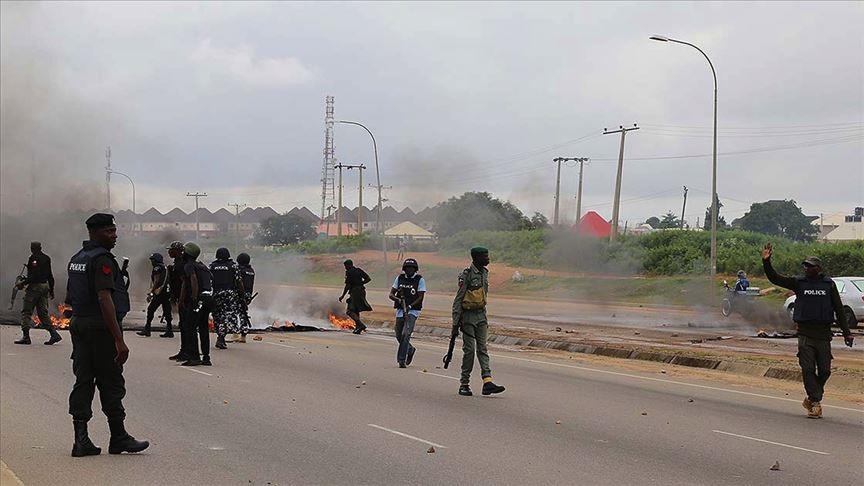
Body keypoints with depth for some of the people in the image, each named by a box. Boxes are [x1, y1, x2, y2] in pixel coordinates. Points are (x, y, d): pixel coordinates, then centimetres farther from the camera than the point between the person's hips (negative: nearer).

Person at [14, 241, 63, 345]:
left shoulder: (33, 258, -10)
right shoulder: (47, 258, 13)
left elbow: (33, 276, -19)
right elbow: (50, 276, 17)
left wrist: (23, 283, -15)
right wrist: (51, 290, 21)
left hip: (35, 286, -8)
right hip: (45, 286, 8)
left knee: (26, 311, -1)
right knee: (43, 312, 10)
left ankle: (26, 336, -6)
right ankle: (54, 334, 1)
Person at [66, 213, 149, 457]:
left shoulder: (77, 259, 14)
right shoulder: (102, 260, -15)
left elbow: (70, 298, 21)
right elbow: (105, 300, -24)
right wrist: (119, 339, -25)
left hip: (78, 325, 9)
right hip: (101, 327, -9)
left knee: (83, 381, 7)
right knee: (111, 384, 1)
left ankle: (81, 440, 6)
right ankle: (119, 438, 9)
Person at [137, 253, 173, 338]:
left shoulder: (157, 268, -7)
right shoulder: (164, 268, 20)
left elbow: (156, 282, -12)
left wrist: (150, 293, -7)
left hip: (159, 292, -9)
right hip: (167, 292, 9)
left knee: (150, 310, -4)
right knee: (167, 311, 8)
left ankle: (147, 330, -5)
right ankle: (169, 331, 8)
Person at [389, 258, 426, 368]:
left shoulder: (420, 280, -3)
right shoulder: (399, 278, 6)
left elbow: (420, 298, -7)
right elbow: (391, 294, 4)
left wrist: (410, 306, -21)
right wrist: (398, 299, -17)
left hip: (412, 311, -4)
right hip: (400, 310, 5)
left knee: (406, 334, -19)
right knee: (399, 336, 11)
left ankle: (401, 360, -16)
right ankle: (410, 350, 39)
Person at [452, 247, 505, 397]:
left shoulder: (485, 273, 10)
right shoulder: (467, 275, -14)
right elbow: (458, 299, -13)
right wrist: (456, 321, -14)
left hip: (481, 315, 7)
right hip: (468, 316, -7)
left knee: (483, 349, 1)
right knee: (469, 350, -3)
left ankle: (487, 382, -5)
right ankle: (464, 384, 6)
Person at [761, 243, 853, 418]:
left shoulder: (829, 285, 6)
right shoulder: (798, 282, 5)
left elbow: (839, 310, 9)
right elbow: (775, 278, 0)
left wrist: (846, 332, 6)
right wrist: (766, 262, -15)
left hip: (823, 334, 1)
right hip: (805, 333, -1)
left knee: (824, 371, 3)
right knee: (808, 369, -7)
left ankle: (811, 399, 22)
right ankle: (816, 403, -1)